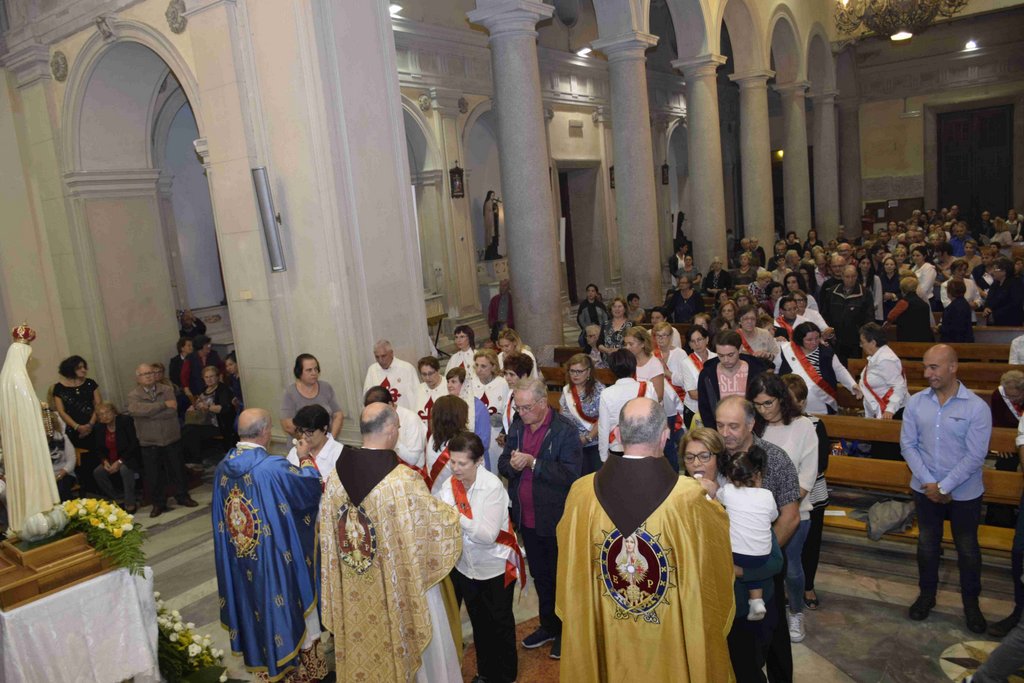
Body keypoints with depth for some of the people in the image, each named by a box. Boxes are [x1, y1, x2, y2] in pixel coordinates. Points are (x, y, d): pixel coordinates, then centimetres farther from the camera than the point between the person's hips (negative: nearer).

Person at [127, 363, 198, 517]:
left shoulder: (167, 390, -2)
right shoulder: (133, 395, -3)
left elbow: (172, 411, -15)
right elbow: (136, 410, -25)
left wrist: (148, 413, -17)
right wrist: (163, 404, -22)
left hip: (171, 438, 1)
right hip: (149, 442, -1)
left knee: (177, 469, 11)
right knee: (153, 474, 7)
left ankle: (182, 496, 28)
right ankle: (158, 503, 22)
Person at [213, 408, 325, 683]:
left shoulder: (224, 467, -6)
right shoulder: (274, 467, -26)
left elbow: (222, 518, 7)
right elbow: (311, 488, -13)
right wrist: (305, 458, 2)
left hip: (240, 558, 6)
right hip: (277, 557, -6)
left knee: (256, 603, 22)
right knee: (288, 606, 11)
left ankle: (268, 660, 39)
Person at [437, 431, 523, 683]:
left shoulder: (493, 486, -23)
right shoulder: (451, 484, -10)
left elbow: (488, 535, -29)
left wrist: (457, 517, -37)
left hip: (495, 568, -4)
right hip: (465, 566, 4)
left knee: (500, 622, 15)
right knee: (479, 623, 20)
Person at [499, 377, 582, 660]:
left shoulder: (565, 430, -17)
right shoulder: (517, 425, 2)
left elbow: (571, 474, -24)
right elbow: (503, 464, 7)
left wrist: (533, 462, -27)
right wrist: (512, 465, -16)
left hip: (555, 519, -6)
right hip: (526, 517, 6)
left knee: (559, 576, 12)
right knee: (539, 575, 21)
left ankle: (565, 631, 32)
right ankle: (548, 626, 40)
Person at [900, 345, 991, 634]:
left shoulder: (977, 407, -15)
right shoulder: (916, 402, -6)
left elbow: (975, 456, -16)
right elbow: (908, 445, -3)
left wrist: (943, 487, -16)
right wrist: (927, 482, -11)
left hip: (964, 492, -2)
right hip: (925, 489, 3)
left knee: (967, 549, 14)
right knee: (927, 545, 17)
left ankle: (971, 603, 34)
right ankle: (926, 594, 36)